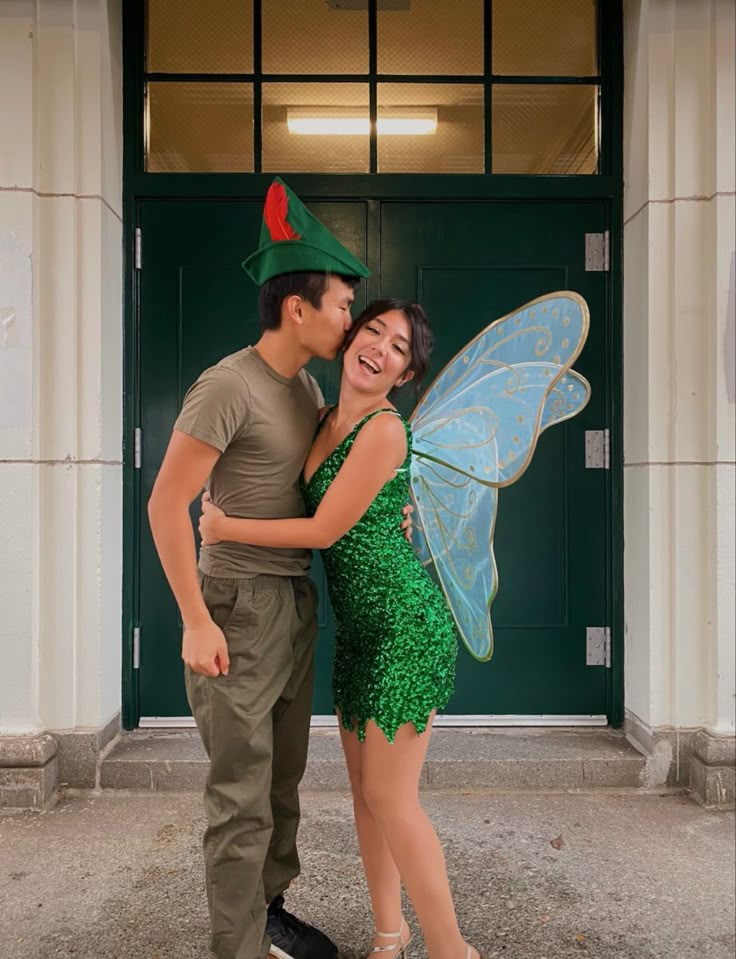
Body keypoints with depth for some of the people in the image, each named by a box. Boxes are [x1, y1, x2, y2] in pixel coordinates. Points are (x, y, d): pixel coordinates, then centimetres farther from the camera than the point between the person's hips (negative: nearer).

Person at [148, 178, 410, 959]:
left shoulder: (306, 387, 10)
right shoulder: (228, 385, -16)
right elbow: (166, 503, -17)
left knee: (283, 778, 17)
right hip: (238, 606, -8)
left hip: (296, 602, 8)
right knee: (242, 794, 0)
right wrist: (197, 622, -18)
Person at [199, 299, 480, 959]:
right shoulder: (327, 421, 9)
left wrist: (223, 529, -6)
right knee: (364, 786, 15)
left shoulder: (385, 429, -16)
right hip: (360, 629, 8)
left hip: (405, 625, -8)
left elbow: (324, 530, -15)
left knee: (390, 797, -3)